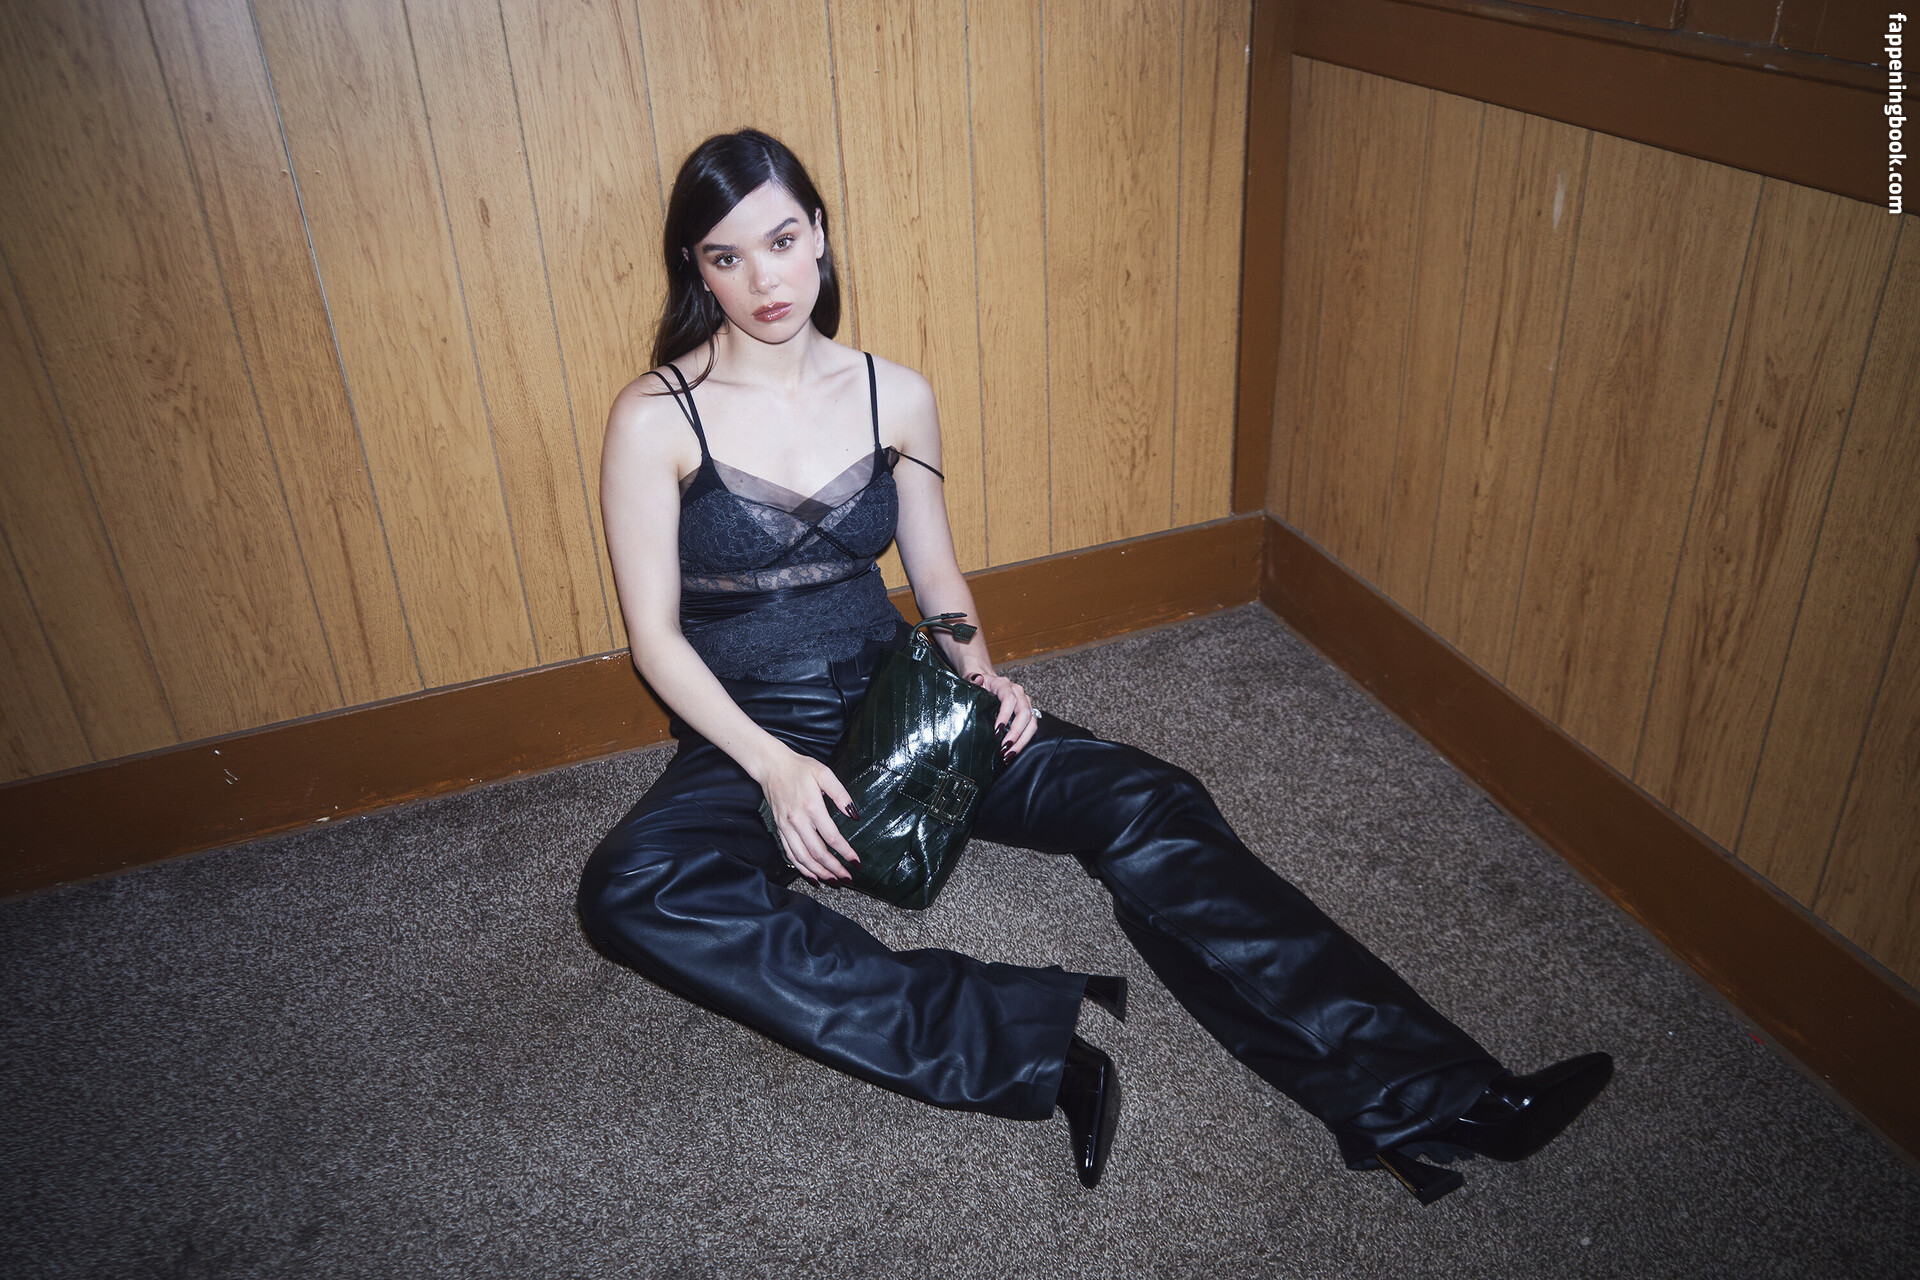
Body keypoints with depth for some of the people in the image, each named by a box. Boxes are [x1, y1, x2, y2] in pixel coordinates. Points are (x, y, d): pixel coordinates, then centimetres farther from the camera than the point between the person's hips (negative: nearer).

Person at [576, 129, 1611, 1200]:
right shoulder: (656, 419, -7)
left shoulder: (896, 397, 3)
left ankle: (1430, 1098, -23)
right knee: (633, 890, -36)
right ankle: (1029, 1039, -36)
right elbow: (655, 633, -8)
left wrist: (984, 679, -8)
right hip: (747, 739, -2)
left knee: (1142, 804, -20)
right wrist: (774, 766, -21)